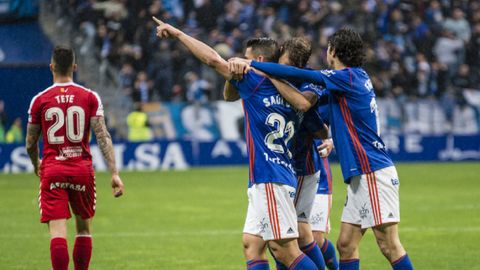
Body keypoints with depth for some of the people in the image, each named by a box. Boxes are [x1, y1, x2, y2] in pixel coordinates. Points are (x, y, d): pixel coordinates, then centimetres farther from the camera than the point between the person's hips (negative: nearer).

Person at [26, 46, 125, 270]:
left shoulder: (39, 100, 0)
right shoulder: (90, 97, 0)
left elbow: (30, 144, 8)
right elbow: (103, 137, -7)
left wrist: (36, 165, 28)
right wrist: (114, 173, -8)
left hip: (52, 171, -1)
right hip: (82, 169, 1)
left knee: (58, 232, -7)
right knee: (84, 228, 17)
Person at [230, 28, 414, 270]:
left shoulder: (347, 77, -11)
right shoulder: (358, 77, 15)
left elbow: (296, 75, -16)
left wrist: (250, 64, -14)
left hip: (373, 173, -9)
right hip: (362, 176, 9)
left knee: (389, 245, -10)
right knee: (346, 245, 8)